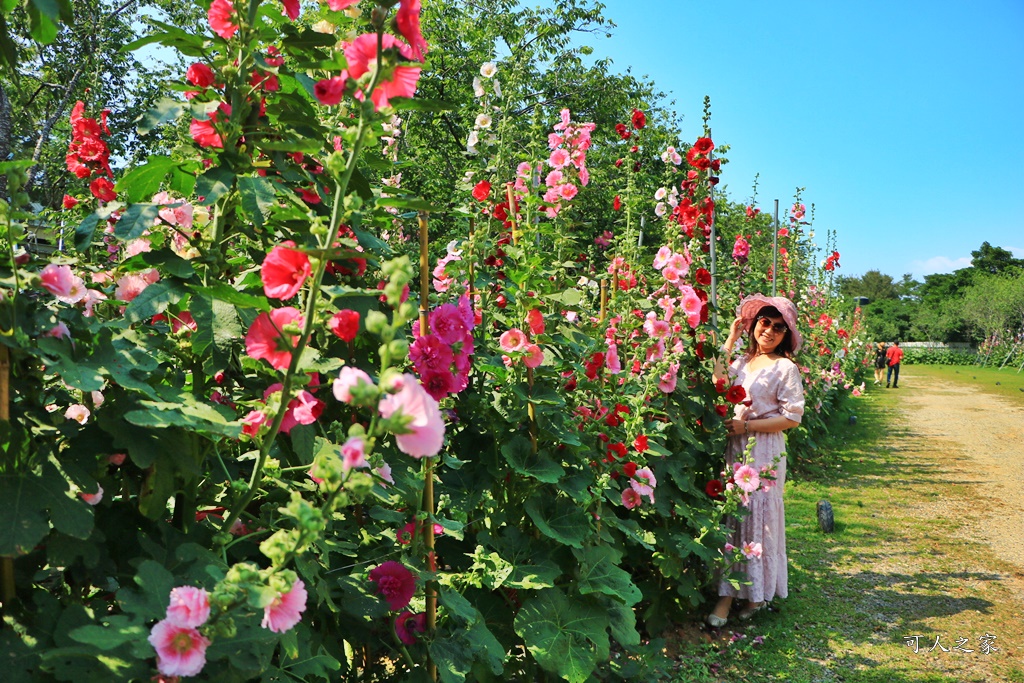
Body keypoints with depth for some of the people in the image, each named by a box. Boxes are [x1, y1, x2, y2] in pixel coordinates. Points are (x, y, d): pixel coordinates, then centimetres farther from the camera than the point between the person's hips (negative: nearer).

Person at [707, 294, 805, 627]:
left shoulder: (785, 368, -4)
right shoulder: (742, 362, 14)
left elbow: (792, 417, -9)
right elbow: (717, 382, -5)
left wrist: (747, 426, -14)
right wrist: (730, 340, 1)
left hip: (764, 451, -5)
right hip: (734, 447, 5)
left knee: (758, 517, 0)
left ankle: (758, 593, 12)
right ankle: (727, 594, 12)